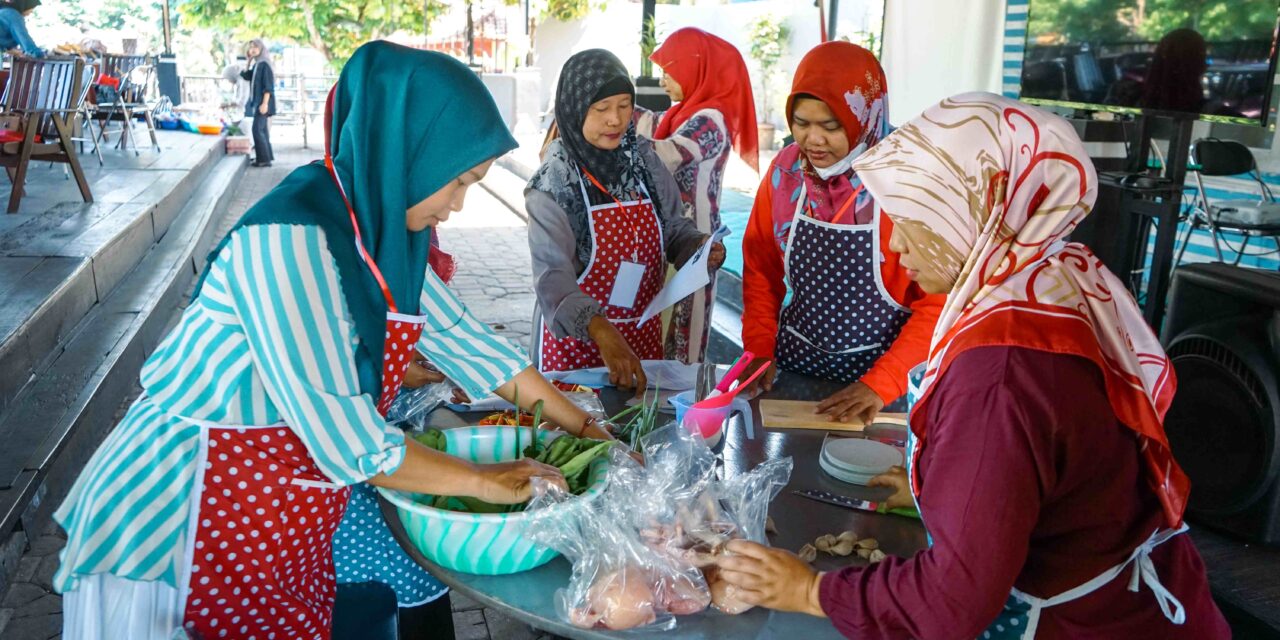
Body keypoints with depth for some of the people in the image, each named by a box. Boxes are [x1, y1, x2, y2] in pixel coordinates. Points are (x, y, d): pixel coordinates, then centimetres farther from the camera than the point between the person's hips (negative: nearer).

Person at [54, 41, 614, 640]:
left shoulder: (379, 227, 0)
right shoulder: (287, 240, -26)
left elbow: (462, 339, 9)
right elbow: (350, 443, -27)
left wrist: (581, 425, 11)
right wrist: (485, 480, -14)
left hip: (288, 513, 8)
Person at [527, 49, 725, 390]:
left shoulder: (644, 160, -2)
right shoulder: (555, 180, -17)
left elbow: (673, 227, 10)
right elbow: (552, 275, -27)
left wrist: (699, 246, -13)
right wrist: (602, 333, -41)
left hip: (642, 334, 5)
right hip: (575, 338, -4)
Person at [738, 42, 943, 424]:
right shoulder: (785, 170, -6)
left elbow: (939, 300, -16)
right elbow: (760, 267, 4)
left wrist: (882, 384, -20)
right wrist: (759, 349, -5)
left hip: (877, 369, -4)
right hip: (793, 363, 4)